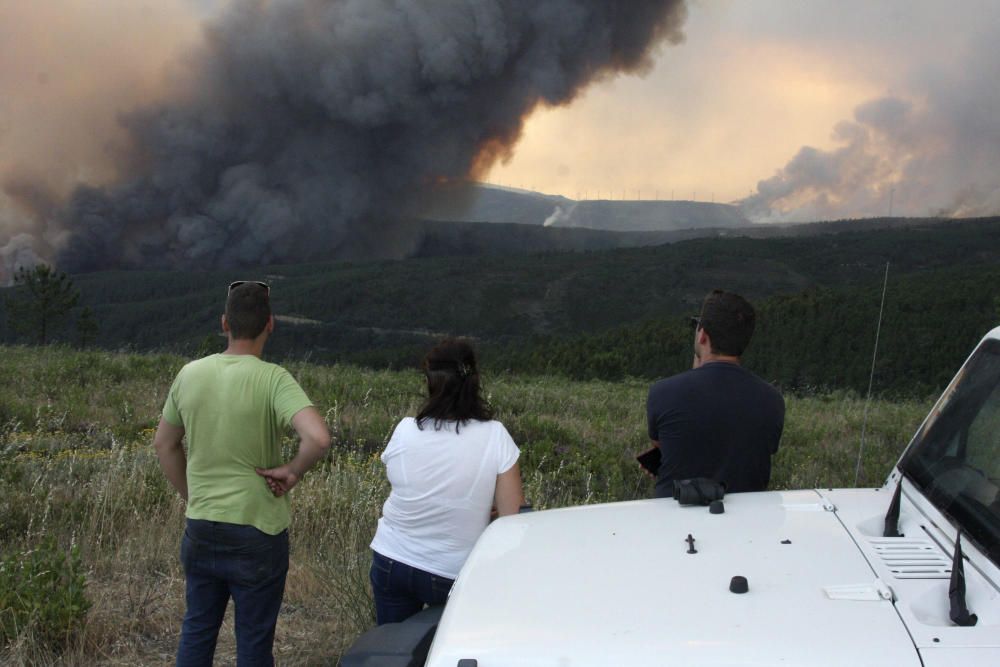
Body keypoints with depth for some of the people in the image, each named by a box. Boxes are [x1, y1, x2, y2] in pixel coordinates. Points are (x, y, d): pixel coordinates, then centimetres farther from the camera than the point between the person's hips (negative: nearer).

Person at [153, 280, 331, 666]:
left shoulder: (190, 374, -1)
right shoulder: (273, 380, -17)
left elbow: (164, 444, 10)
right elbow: (318, 438, -32)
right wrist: (292, 472, -14)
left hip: (200, 529, 5)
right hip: (256, 533, -4)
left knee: (197, 631, 19)